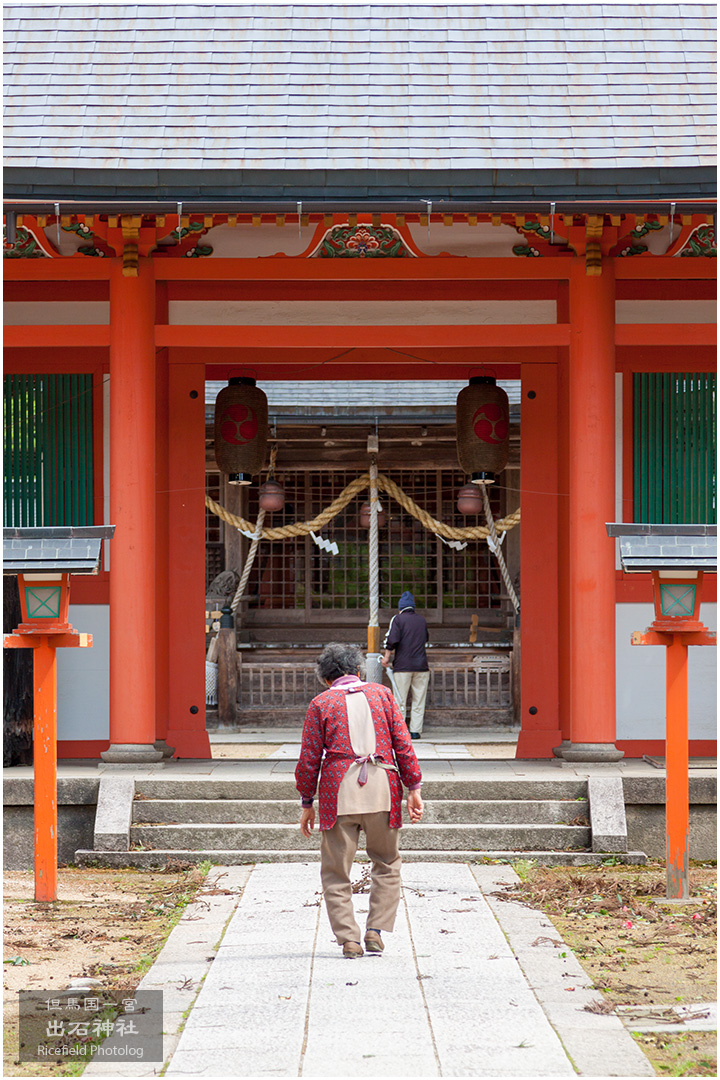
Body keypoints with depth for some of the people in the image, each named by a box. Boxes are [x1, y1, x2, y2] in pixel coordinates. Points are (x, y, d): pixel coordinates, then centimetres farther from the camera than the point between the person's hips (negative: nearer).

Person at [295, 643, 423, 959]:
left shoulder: (321, 703, 5)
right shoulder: (381, 693, 9)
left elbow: (309, 758, 3)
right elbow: (402, 743, 5)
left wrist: (307, 803, 10)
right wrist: (413, 788, 8)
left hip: (339, 792, -2)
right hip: (382, 788, 2)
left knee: (335, 871, 7)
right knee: (387, 862, 18)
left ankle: (349, 938, 1)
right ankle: (376, 932, 9)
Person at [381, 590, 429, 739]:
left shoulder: (398, 619, -2)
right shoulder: (422, 620, 12)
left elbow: (392, 640, -12)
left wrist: (387, 657, -3)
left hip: (402, 665, -3)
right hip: (421, 665, 3)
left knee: (400, 700, 2)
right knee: (419, 700, 6)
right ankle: (415, 731, 3)